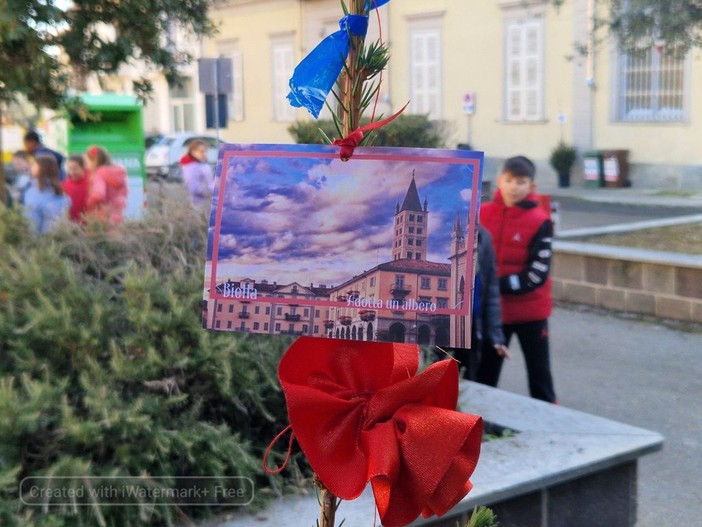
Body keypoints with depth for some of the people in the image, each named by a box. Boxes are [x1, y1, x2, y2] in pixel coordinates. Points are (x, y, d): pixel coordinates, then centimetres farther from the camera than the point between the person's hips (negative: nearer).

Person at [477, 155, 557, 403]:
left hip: (530, 310, -3)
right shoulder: (482, 214, -3)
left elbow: (536, 275, -16)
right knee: (485, 371, 14)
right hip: (492, 309, 3)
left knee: (539, 370, 10)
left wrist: (497, 285, -20)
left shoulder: (540, 222, -13)